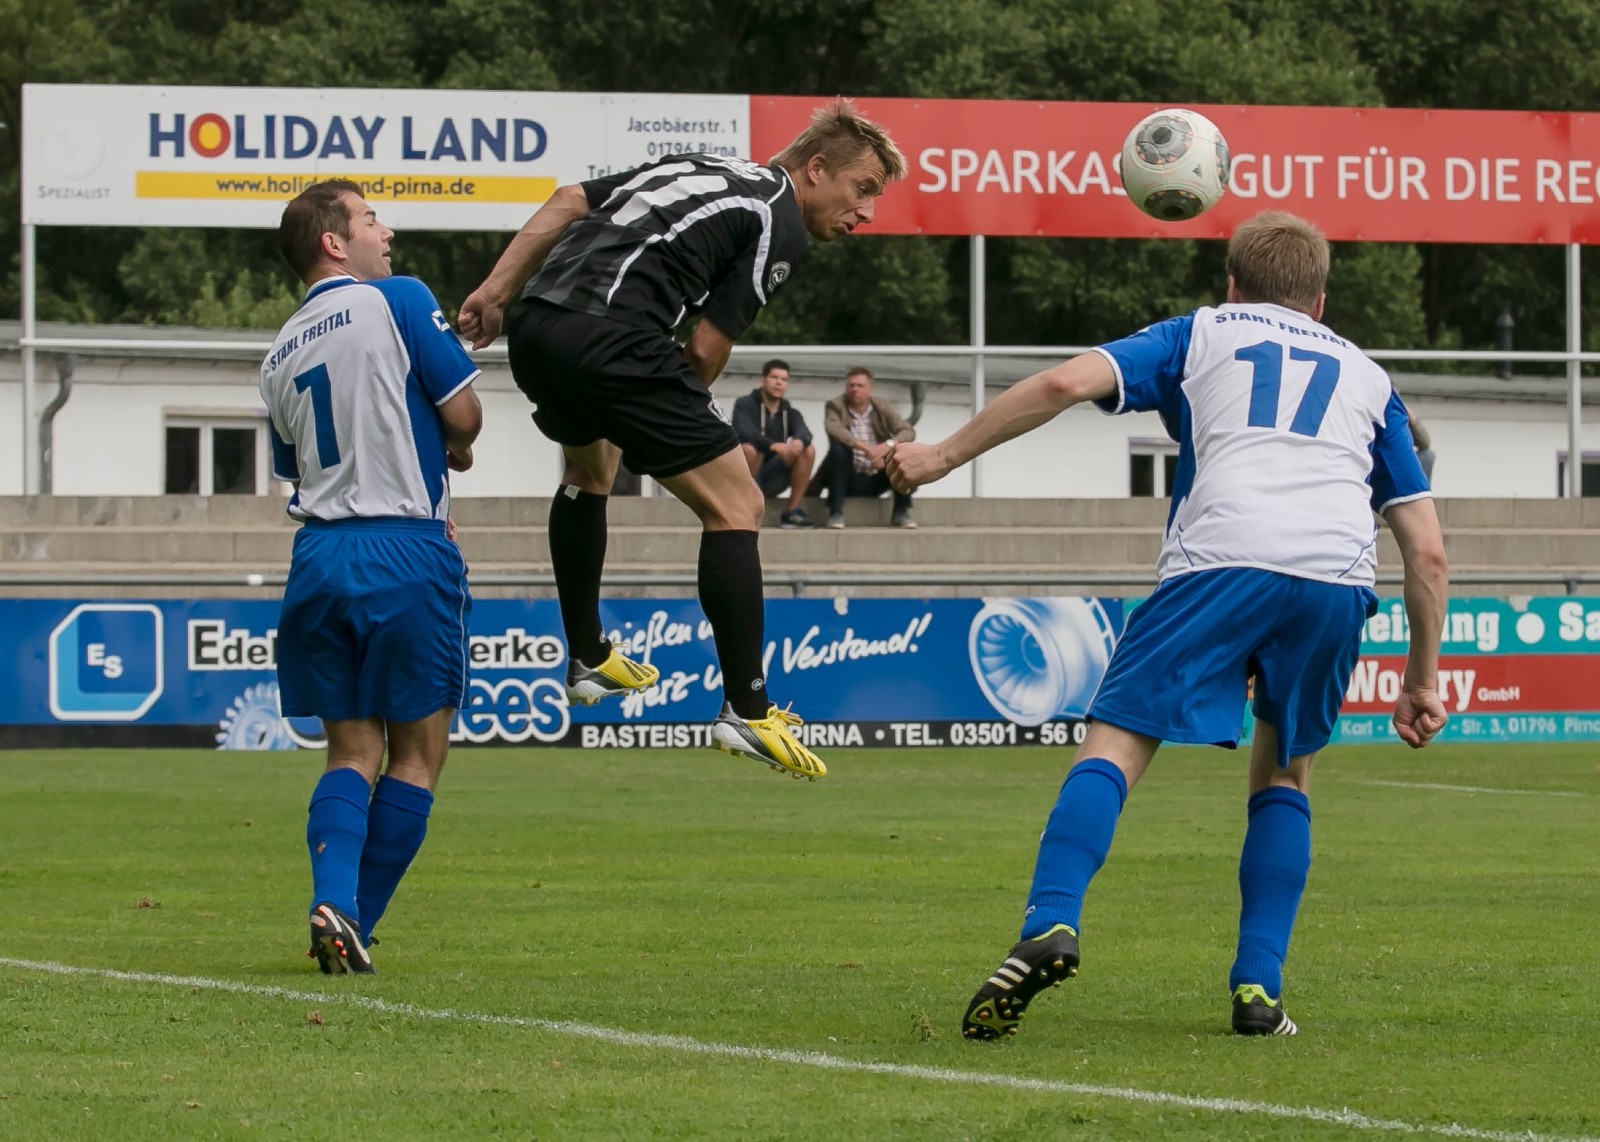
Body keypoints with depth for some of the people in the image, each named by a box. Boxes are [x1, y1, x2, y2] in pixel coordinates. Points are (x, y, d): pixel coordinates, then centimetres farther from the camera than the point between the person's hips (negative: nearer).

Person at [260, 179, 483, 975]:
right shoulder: (397, 302, -5)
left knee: (351, 752, 10)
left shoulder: (280, 355, 14)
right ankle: (356, 922, 0)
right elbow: (462, 414, -7)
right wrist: (455, 449, 17)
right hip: (406, 552, -5)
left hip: (319, 552, 5)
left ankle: (332, 905, -12)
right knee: (417, 752, 5)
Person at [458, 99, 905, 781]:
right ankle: (747, 711, -5)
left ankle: (587, 658, 44)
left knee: (590, 468, 36)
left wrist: (495, 288, 18)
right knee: (735, 504, -2)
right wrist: (683, 414, 16)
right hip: (611, 336, -9)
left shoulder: (698, 167, 26)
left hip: (532, 323, 9)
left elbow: (570, 200, 20)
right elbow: (707, 348, -3)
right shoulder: (781, 226, 3)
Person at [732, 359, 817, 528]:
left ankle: (792, 511, -14)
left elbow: (804, 432, -14)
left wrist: (799, 441, -40)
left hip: (772, 479, 4)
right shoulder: (745, 404, -6)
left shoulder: (790, 412, 7)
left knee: (808, 451, -16)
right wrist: (774, 446, -42)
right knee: (750, 449, -35)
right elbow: (744, 433, -26)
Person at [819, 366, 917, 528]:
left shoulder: (882, 407, 3)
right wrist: (863, 447, -38)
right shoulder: (835, 406, -4)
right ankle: (835, 513, -27)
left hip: (876, 480, 2)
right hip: (849, 479, -2)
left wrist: (888, 445, -30)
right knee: (838, 447, -30)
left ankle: (901, 512, -11)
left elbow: (908, 431, -9)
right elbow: (833, 429, -26)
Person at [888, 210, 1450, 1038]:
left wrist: (945, 455, 18)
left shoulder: (1202, 334, 27)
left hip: (1221, 557, -3)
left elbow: (1070, 381, 10)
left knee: (1115, 744, -3)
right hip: (1338, 577, 3)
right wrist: (1422, 679, 31)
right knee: (1284, 770, 22)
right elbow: (1426, 547, 25)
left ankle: (1049, 927, -27)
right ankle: (1258, 986, 9)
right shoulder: (1366, 378, 33)